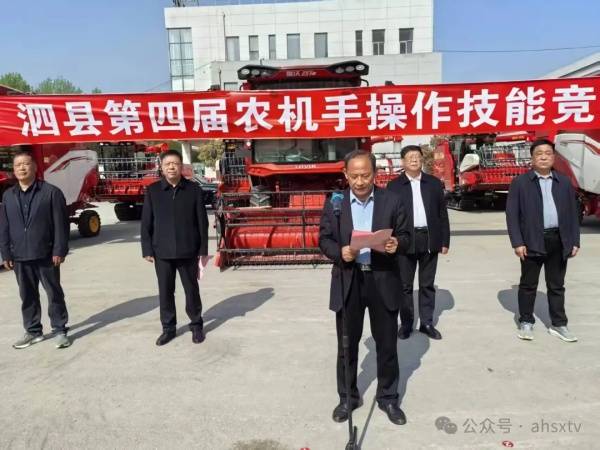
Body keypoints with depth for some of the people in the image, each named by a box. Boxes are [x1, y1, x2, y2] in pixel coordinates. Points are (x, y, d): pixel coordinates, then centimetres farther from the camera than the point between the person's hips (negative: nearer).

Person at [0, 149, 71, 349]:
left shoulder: (51, 192, -6)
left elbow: (61, 224, -9)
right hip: (20, 257, 5)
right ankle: (33, 331, 28)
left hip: (46, 255, -4)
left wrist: (59, 251, -12)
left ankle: (59, 330, 17)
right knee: (27, 296, 14)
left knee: (54, 294, 6)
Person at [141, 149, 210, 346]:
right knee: (165, 291, 10)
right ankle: (168, 327, 26)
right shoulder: (152, 190, 2)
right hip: (162, 251, 1)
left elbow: (202, 221, 0)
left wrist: (203, 249, -2)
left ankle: (196, 325, 26)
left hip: (188, 250, -1)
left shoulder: (194, 189, -2)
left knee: (192, 289, 10)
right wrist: (147, 249, -1)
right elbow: (146, 222, 3)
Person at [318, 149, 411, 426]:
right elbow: (324, 239, 1)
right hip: (348, 281, 0)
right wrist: (339, 252, -19)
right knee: (347, 344, 12)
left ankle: (388, 398, 33)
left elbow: (404, 236, 3)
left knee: (387, 343, 12)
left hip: (383, 280, 0)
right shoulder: (334, 203, 0)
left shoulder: (392, 201, -1)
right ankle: (347, 397, 32)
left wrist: (397, 245, -20)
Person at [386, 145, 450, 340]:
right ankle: (406, 323, 20)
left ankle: (427, 323, 23)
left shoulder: (434, 183, 7)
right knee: (405, 285, 7)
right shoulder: (394, 185, 1)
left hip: (430, 240, 2)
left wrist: (445, 241, 3)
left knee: (427, 284, 11)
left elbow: (442, 214, 7)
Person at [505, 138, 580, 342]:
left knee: (556, 285, 13)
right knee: (528, 284, 8)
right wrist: (517, 242, -12)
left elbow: (572, 213, 11)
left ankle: (559, 324, 24)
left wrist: (574, 241, 4)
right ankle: (526, 322, 21)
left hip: (558, 241, 3)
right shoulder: (520, 182, -1)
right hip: (532, 241, -3)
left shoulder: (564, 182, 10)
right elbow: (512, 214, -5)